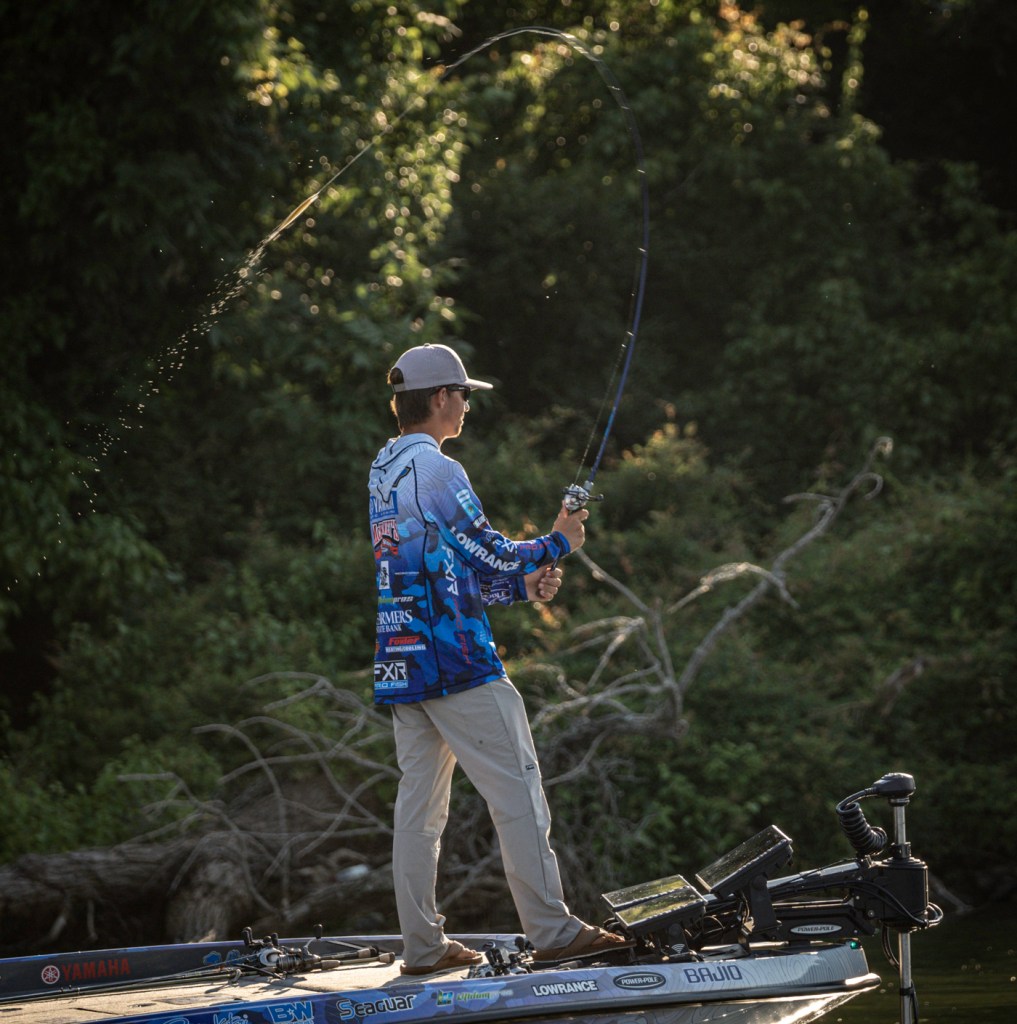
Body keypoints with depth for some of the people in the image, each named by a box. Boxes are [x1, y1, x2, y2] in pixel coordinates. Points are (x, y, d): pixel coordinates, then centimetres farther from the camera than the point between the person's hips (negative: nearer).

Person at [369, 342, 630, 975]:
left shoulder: (381, 473, 16)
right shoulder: (437, 471, -12)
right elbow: (491, 559, -11)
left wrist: (523, 584, 15)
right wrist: (557, 544, 5)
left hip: (399, 663, 9)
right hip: (455, 661, -9)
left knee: (419, 799, 8)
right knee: (518, 789, -4)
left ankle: (423, 946, 8)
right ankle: (552, 930, -4)